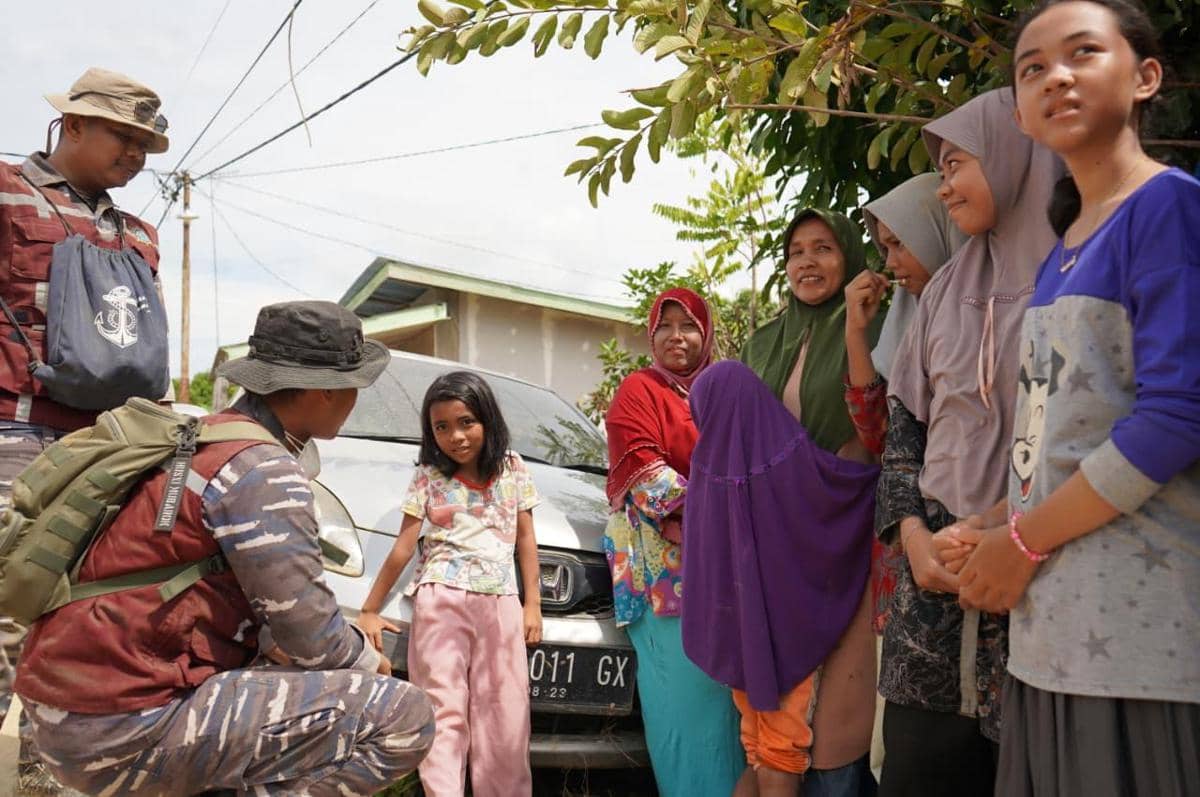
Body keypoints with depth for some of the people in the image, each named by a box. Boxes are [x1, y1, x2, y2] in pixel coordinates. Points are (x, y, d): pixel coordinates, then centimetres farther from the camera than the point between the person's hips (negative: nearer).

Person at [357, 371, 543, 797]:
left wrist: (532, 604, 5)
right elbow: (403, 548, 3)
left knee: (505, 718, 2)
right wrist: (370, 609, 2)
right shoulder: (427, 477, 2)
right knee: (445, 711, -5)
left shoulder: (513, 469, 8)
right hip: (441, 602, -2)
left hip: (500, 603, 2)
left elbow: (525, 539, 11)